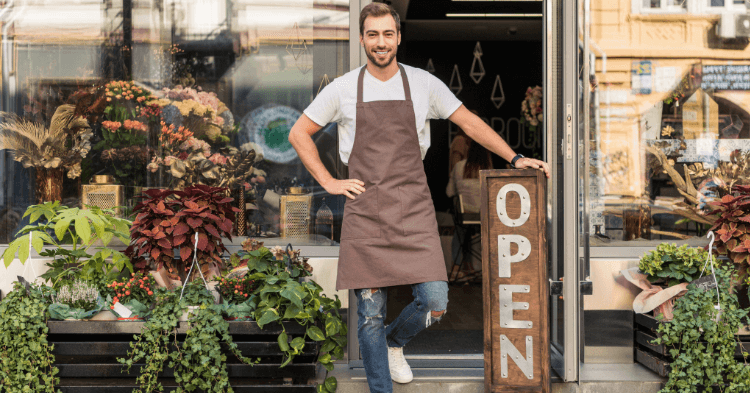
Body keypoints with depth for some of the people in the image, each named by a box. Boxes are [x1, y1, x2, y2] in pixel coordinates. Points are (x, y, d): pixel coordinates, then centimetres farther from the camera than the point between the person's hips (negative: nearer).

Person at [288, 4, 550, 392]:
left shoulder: (424, 84, 5)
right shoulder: (342, 89, 4)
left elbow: (471, 124, 12)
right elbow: (299, 133, 12)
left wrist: (515, 158, 6)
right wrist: (328, 182, 4)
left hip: (413, 209, 1)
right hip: (364, 211, -1)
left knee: (435, 304, -8)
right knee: (370, 313, 0)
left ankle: (394, 342, 24)